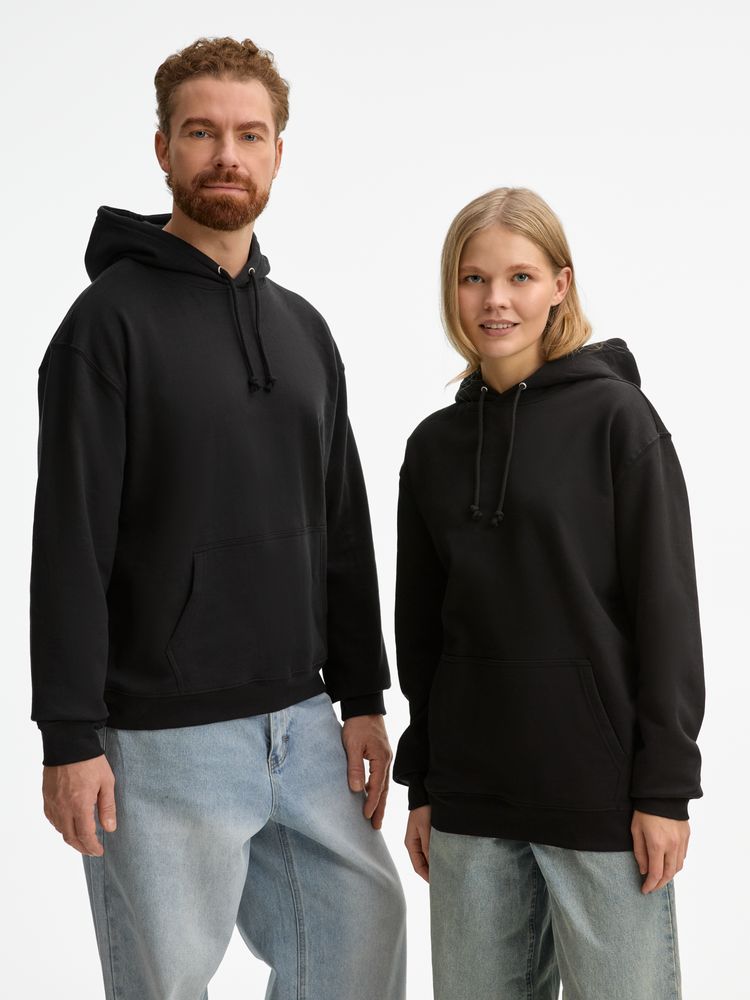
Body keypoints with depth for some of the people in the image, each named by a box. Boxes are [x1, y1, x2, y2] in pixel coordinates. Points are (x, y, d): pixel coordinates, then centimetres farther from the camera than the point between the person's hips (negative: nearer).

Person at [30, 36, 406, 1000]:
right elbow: (69, 544, -12)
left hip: (303, 725, 6)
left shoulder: (303, 329, 13)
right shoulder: (113, 317, -7)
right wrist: (70, 738, -15)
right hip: (165, 739, -6)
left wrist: (361, 697, 11)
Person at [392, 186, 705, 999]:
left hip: (602, 795, -4)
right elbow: (421, 628, 13)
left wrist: (664, 787, -10)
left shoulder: (616, 419, -5)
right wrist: (422, 783, 12)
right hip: (471, 803, 4)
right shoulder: (435, 445, 8)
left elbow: (667, 612, -7)